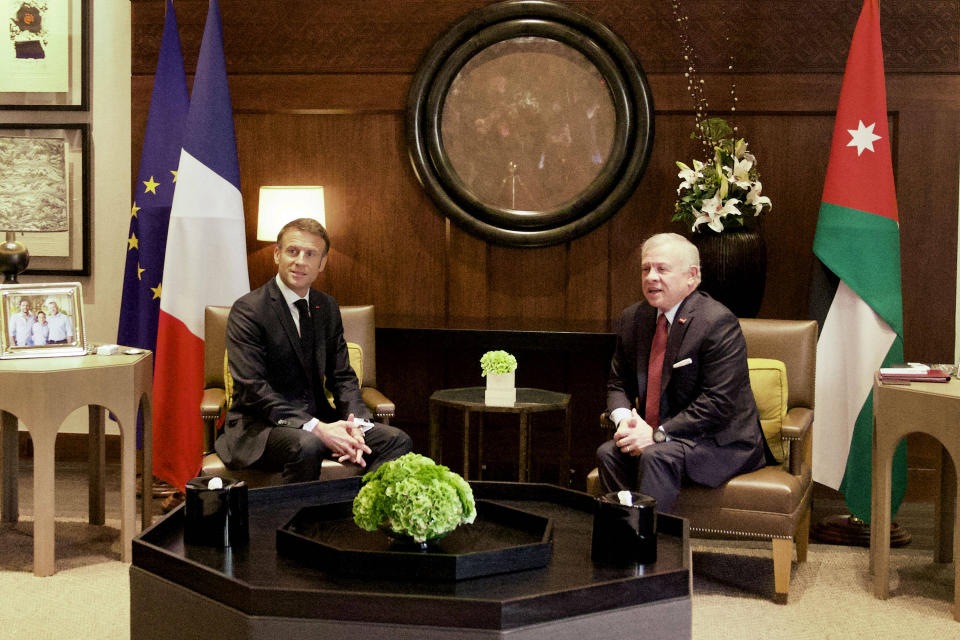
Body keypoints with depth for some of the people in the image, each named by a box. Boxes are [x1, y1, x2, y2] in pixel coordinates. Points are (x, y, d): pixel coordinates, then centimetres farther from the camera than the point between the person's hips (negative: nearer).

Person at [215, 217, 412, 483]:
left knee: (397, 440, -12)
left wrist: (354, 424, -12)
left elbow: (342, 376, 11)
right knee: (306, 445, -37)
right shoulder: (248, 310, -10)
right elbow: (252, 388, -18)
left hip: (318, 419, 6)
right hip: (260, 426, -6)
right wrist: (316, 429, -26)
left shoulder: (327, 308, 11)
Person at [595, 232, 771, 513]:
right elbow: (618, 384, 12)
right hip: (655, 434, 7)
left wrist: (658, 435, -24)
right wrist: (624, 420, -11)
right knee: (608, 453, -19)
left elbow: (718, 403, -22)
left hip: (722, 441, -6)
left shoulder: (718, 323, -16)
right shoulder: (633, 319, 6)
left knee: (658, 456, -32)